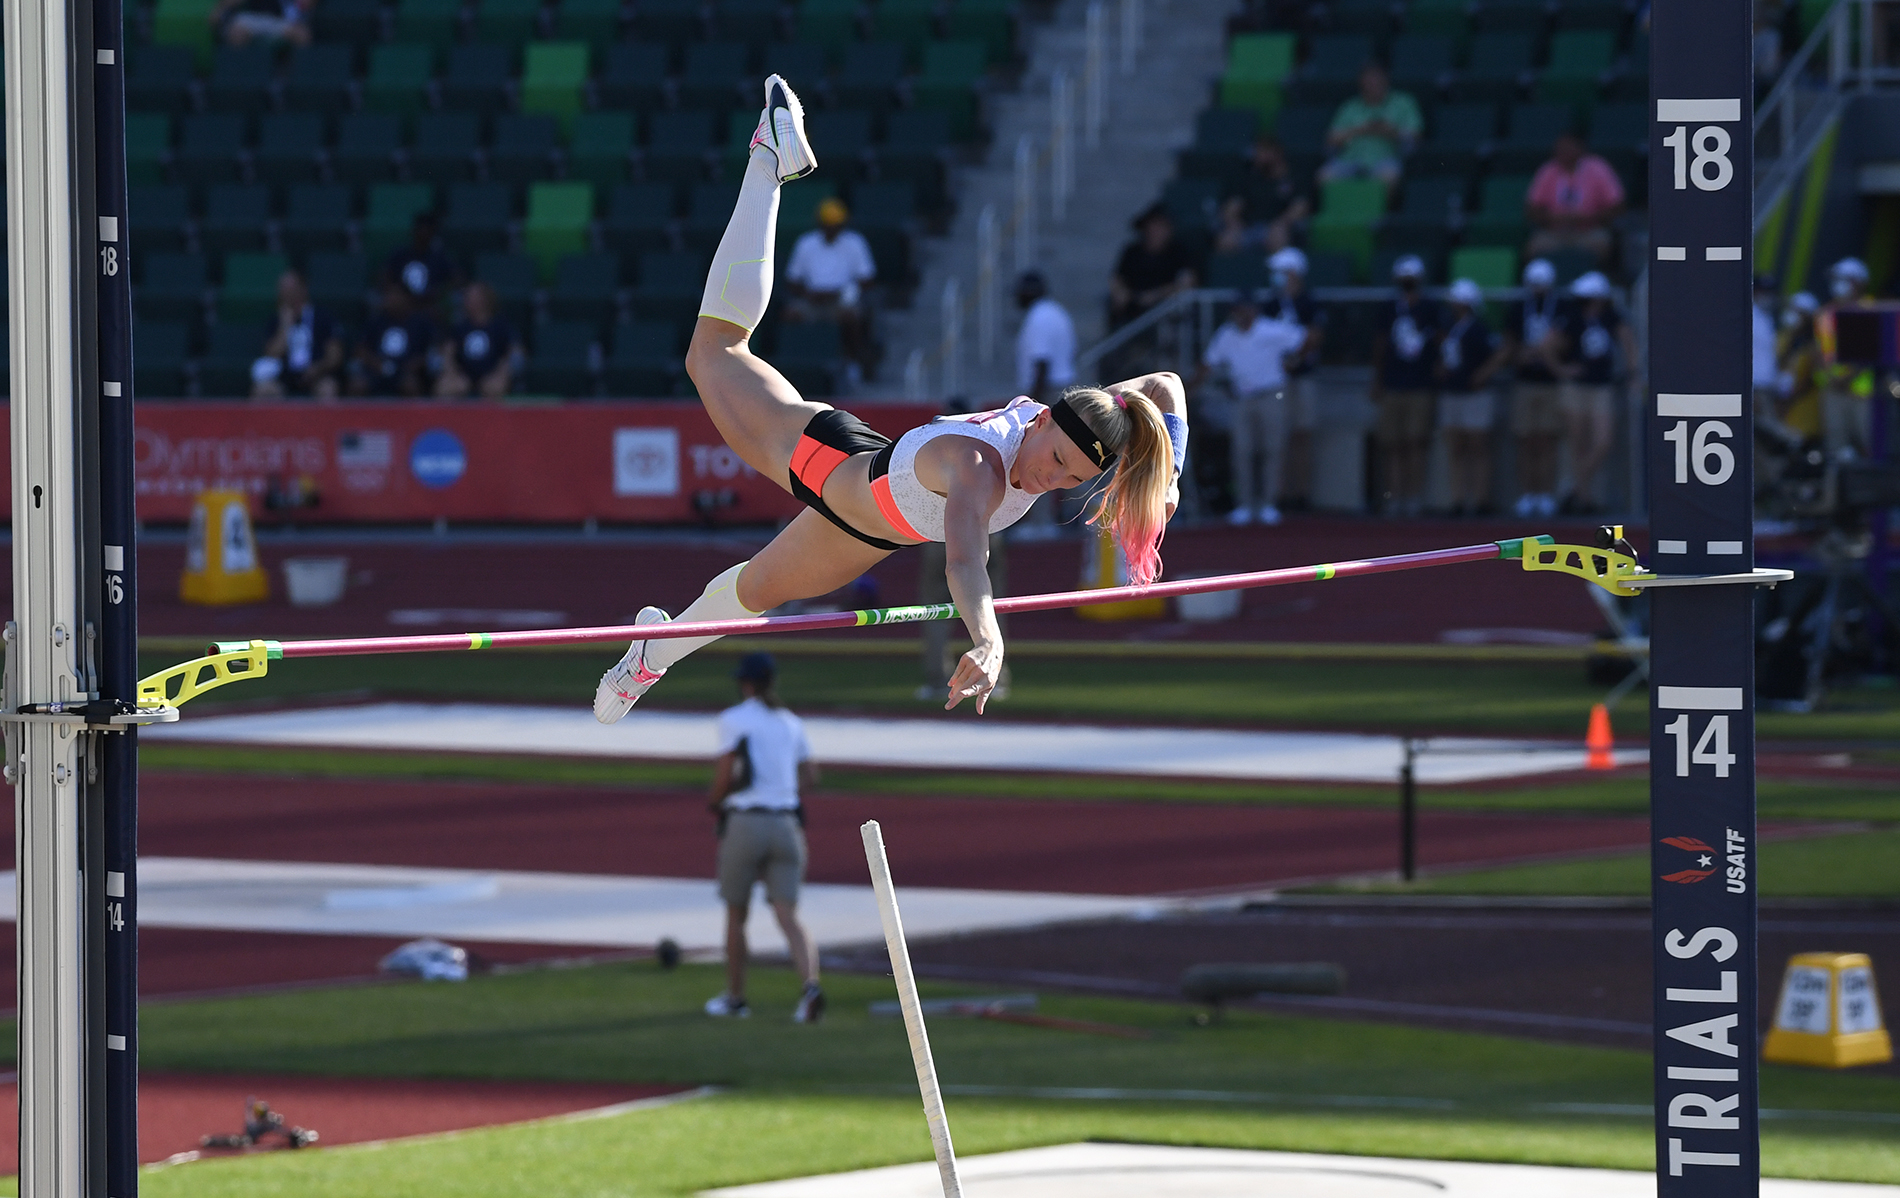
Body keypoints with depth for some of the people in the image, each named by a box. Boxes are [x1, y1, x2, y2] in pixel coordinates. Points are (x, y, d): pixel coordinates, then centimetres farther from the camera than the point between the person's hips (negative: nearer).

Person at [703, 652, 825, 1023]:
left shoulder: (733, 719, -3)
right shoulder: (791, 723, 13)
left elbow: (725, 774, -11)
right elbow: (810, 776, 20)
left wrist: (715, 802, 8)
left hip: (744, 823, -4)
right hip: (786, 825, 4)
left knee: (736, 914, 15)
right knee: (788, 917, -5)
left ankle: (735, 998, 25)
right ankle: (810, 984, -30)